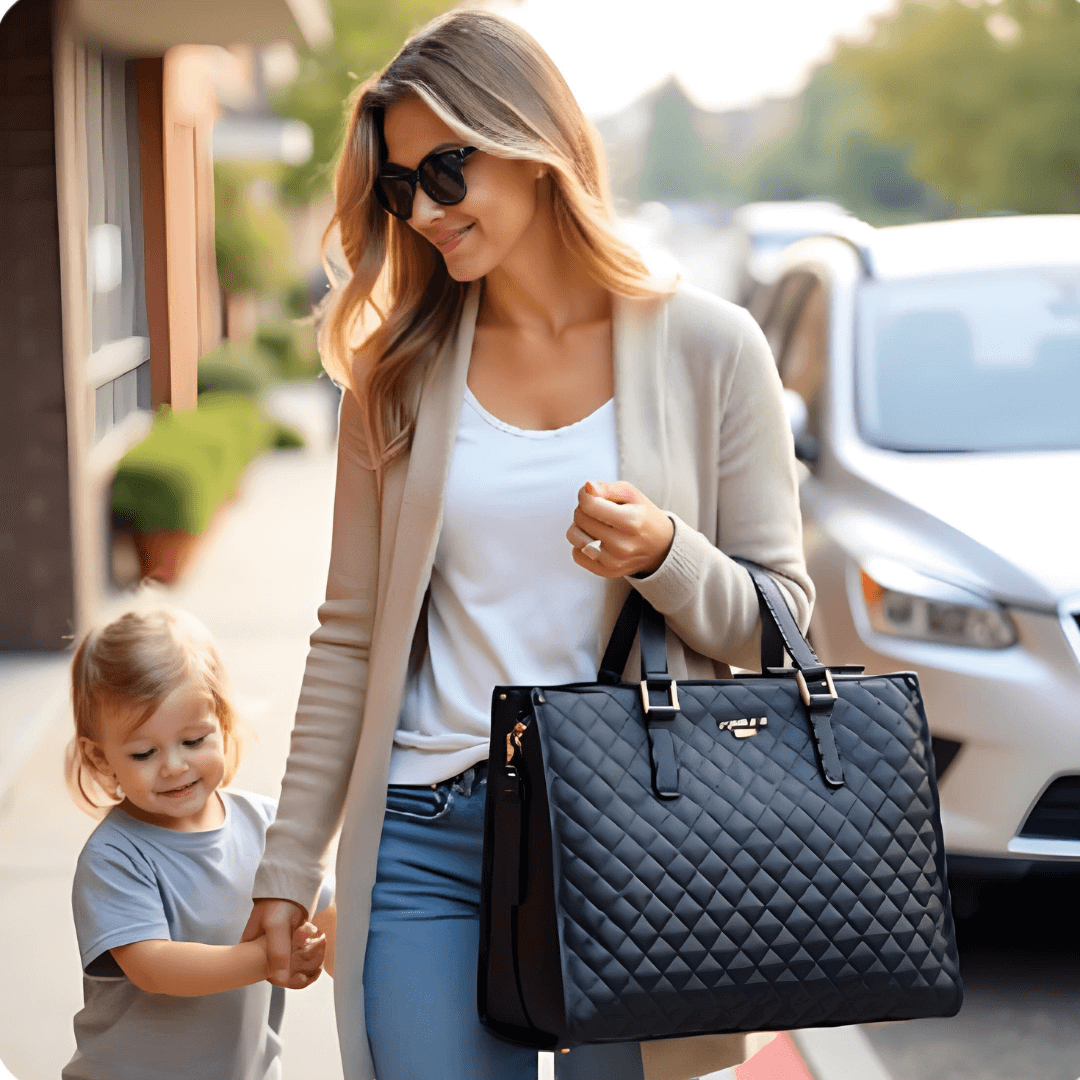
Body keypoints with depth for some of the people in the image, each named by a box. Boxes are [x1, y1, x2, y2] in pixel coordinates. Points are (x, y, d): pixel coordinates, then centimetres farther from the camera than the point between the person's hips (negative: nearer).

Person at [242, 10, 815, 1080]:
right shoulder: (400, 370, 6)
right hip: (425, 839, 2)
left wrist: (662, 556, -19)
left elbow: (777, 621, 1)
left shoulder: (705, 346, -1)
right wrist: (287, 863, 9)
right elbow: (351, 637, 9)